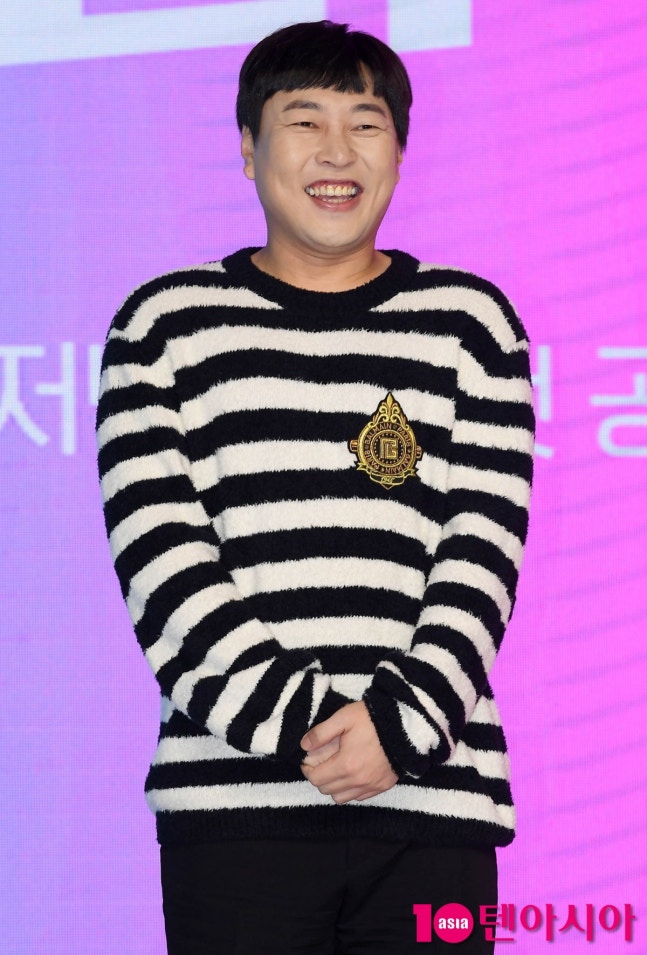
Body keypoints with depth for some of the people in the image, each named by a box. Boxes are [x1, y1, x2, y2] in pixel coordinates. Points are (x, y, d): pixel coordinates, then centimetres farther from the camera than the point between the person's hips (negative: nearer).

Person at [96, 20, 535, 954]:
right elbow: (162, 564, -1)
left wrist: (406, 722, -12)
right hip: (234, 801, -1)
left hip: (433, 795, 1)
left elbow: (482, 554, 3)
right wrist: (297, 725, -12)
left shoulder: (471, 324, 12)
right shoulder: (168, 326, 10)